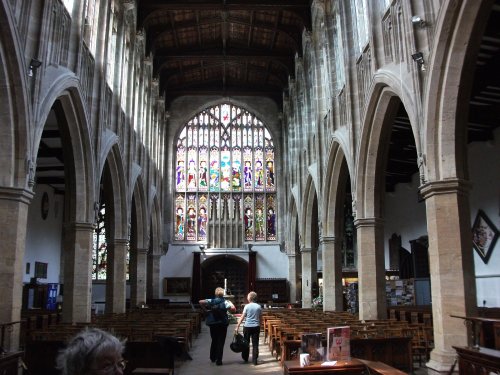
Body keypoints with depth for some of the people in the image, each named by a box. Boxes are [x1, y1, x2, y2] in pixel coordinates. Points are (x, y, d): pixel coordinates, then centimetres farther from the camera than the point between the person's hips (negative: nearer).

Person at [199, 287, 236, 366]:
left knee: (214, 341, 21)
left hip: (212, 324, 3)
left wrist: (205, 309, -5)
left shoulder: (211, 301, -1)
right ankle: (219, 360, 2)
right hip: (222, 324, -3)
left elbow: (201, 302, -16)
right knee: (221, 342, 4)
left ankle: (213, 358, 30)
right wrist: (231, 303, 1)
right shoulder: (225, 302, -6)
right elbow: (233, 309, -17)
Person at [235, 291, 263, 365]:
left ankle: (245, 358, 26)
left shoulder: (247, 306, -7)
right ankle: (254, 360, 3)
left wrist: (237, 327, -5)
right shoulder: (259, 307, 0)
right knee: (255, 344, 4)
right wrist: (260, 326, 20)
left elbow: (242, 317, -8)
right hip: (256, 327, 2)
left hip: (247, 327, -1)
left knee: (246, 342, 14)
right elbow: (261, 318, 6)